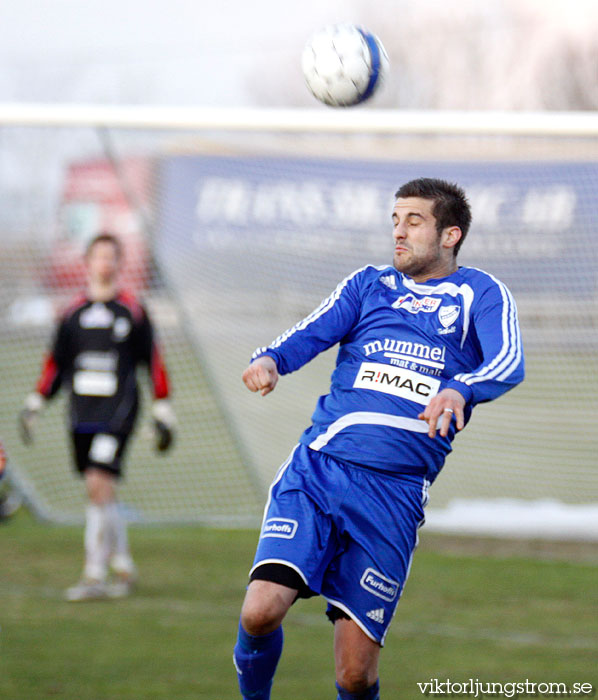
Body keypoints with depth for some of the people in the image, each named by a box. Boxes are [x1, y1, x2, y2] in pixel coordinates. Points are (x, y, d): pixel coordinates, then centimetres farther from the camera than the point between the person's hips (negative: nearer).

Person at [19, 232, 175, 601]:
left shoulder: (133, 310, 1)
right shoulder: (75, 311, 11)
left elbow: (154, 362, 4)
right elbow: (57, 362, 19)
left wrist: (163, 414, 3)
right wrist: (34, 404, 15)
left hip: (117, 412, -4)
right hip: (82, 414, 4)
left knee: (99, 484, -15)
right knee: (103, 493, 9)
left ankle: (95, 576, -13)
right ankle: (124, 568, 23)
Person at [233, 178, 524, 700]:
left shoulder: (480, 294, 10)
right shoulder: (370, 285, 17)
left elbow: (509, 363, -8)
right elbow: (312, 334, 2)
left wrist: (459, 391, -30)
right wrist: (271, 359, -21)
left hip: (395, 494, -2)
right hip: (317, 470, 2)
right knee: (261, 612, -19)